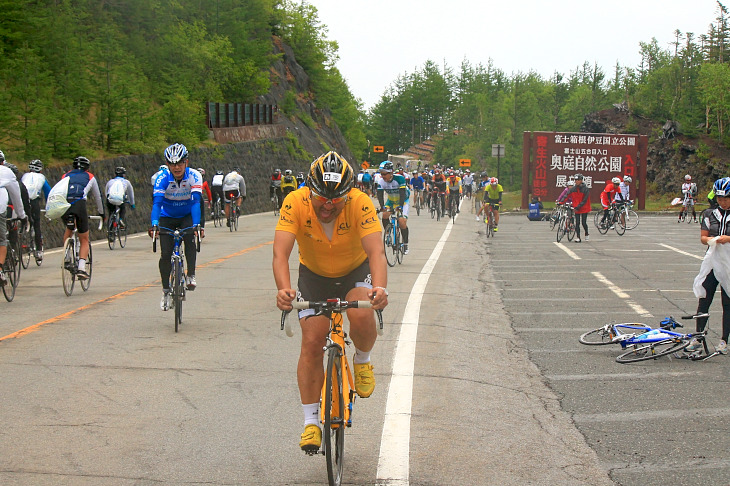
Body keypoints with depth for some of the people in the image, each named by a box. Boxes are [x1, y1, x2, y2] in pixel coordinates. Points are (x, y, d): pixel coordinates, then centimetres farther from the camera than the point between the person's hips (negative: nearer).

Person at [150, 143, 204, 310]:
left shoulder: (194, 176, -23)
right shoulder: (163, 178, -22)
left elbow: (196, 201, -34)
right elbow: (157, 202, -33)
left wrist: (197, 225, -48)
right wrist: (154, 224, -49)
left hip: (187, 216, 0)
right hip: (167, 217, 0)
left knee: (190, 237, -31)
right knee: (165, 254, -10)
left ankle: (191, 275, -18)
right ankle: (166, 290, 7)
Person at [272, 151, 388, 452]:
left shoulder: (360, 204, -30)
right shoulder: (295, 203, -29)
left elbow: (376, 252, -40)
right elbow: (280, 254, -38)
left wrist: (380, 288, -59)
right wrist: (283, 289, -57)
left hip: (355, 271, -1)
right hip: (314, 274, 1)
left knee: (362, 317, -30)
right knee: (312, 342, -10)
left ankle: (362, 362, 4)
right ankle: (311, 422, 1)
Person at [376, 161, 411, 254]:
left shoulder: (399, 179, -30)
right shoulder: (381, 181, -19)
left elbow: (402, 194, -35)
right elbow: (380, 195, -22)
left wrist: (400, 206, -47)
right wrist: (382, 207, -38)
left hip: (403, 201, -4)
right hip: (391, 201, 4)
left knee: (402, 222, -17)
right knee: (385, 214, -22)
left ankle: (405, 244, -5)